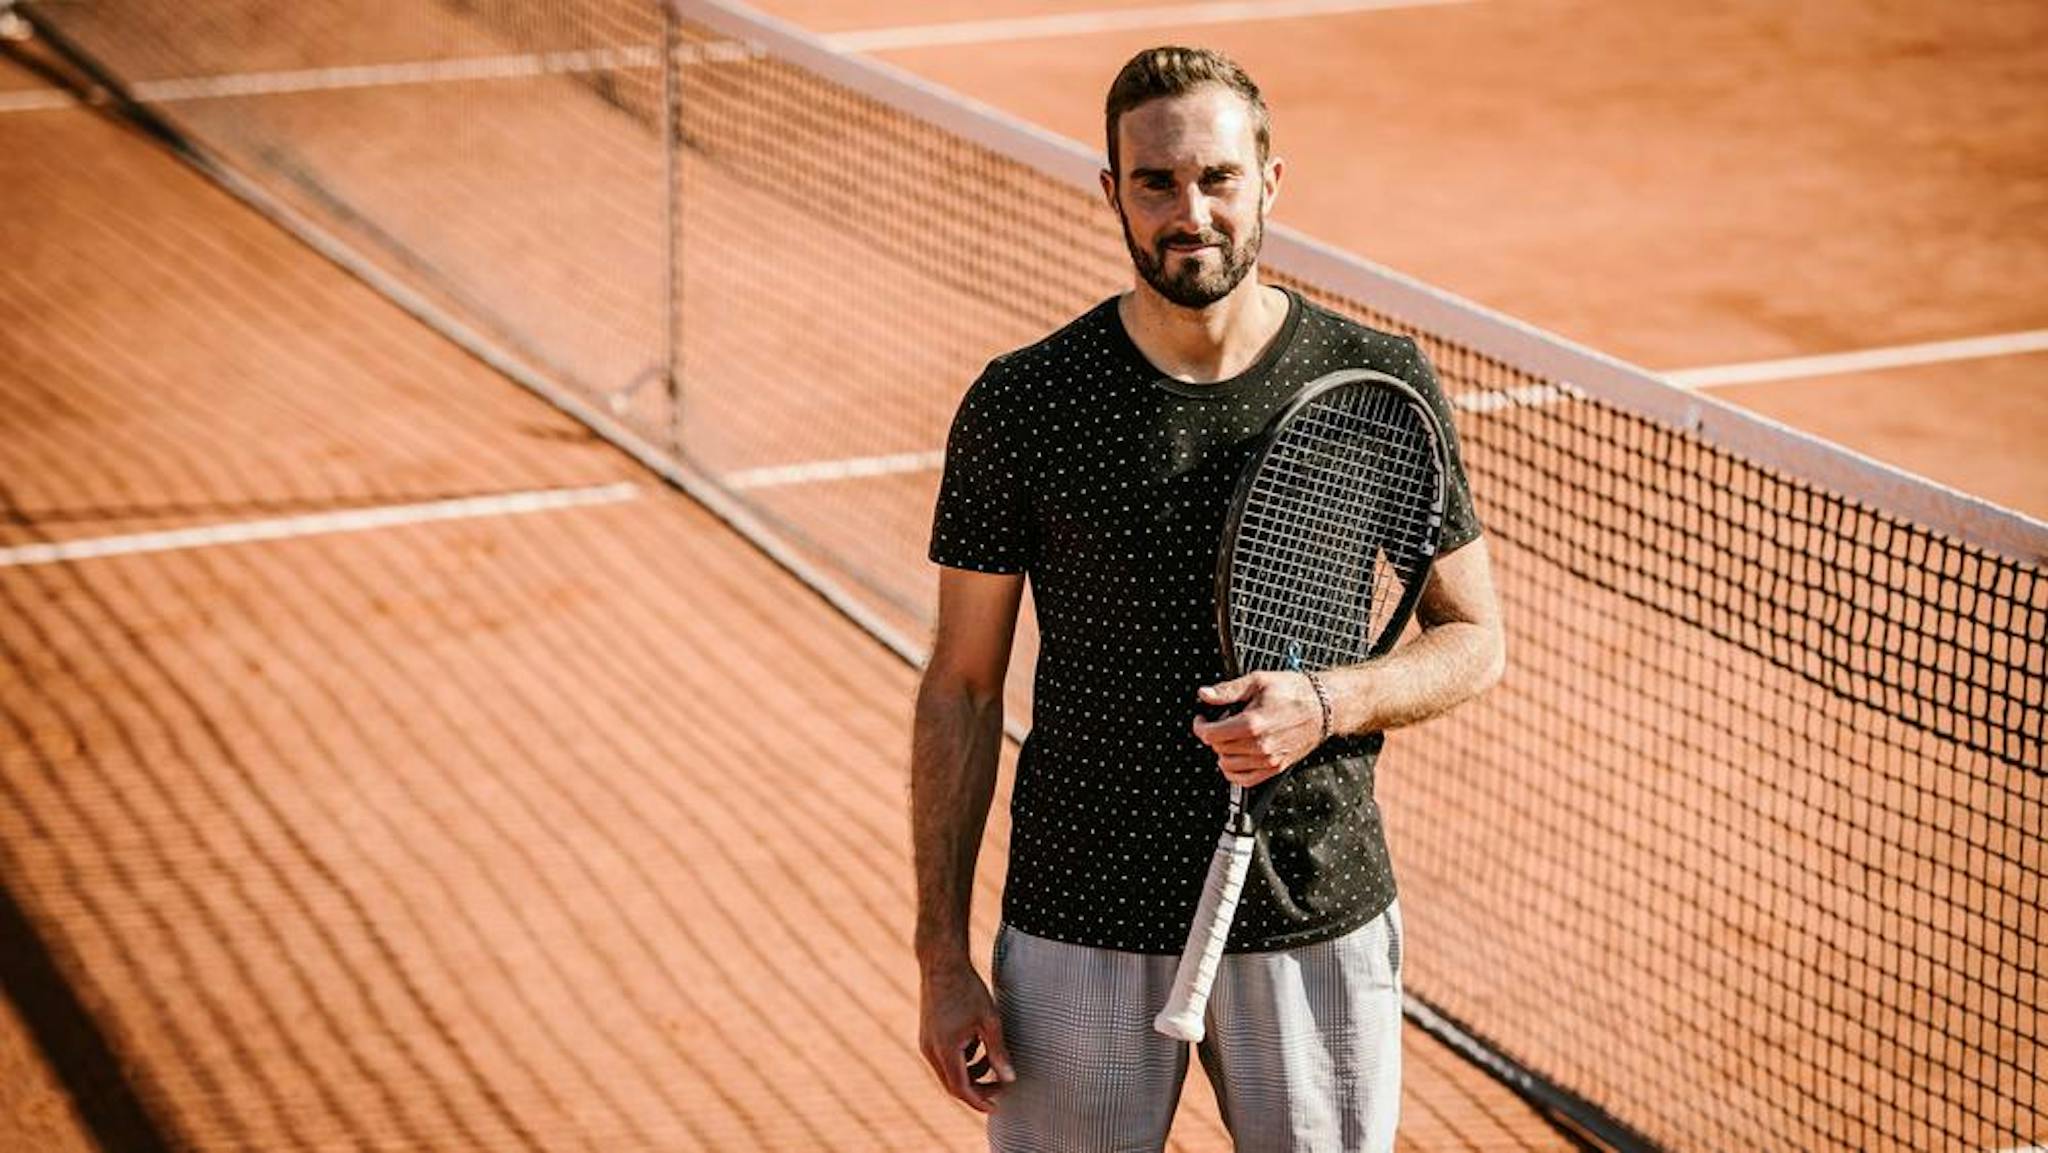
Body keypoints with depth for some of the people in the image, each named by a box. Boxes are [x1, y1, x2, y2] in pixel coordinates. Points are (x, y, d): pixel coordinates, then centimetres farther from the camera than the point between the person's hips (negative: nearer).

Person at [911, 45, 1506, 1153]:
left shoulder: (1381, 386, -4)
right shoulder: (1018, 405, -6)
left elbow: (1472, 637, 5)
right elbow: (961, 689, 0)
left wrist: (1329, 704, -16)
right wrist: (943, 956, -4)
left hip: (1318, 923, 1)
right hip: (1078, 927, -1)